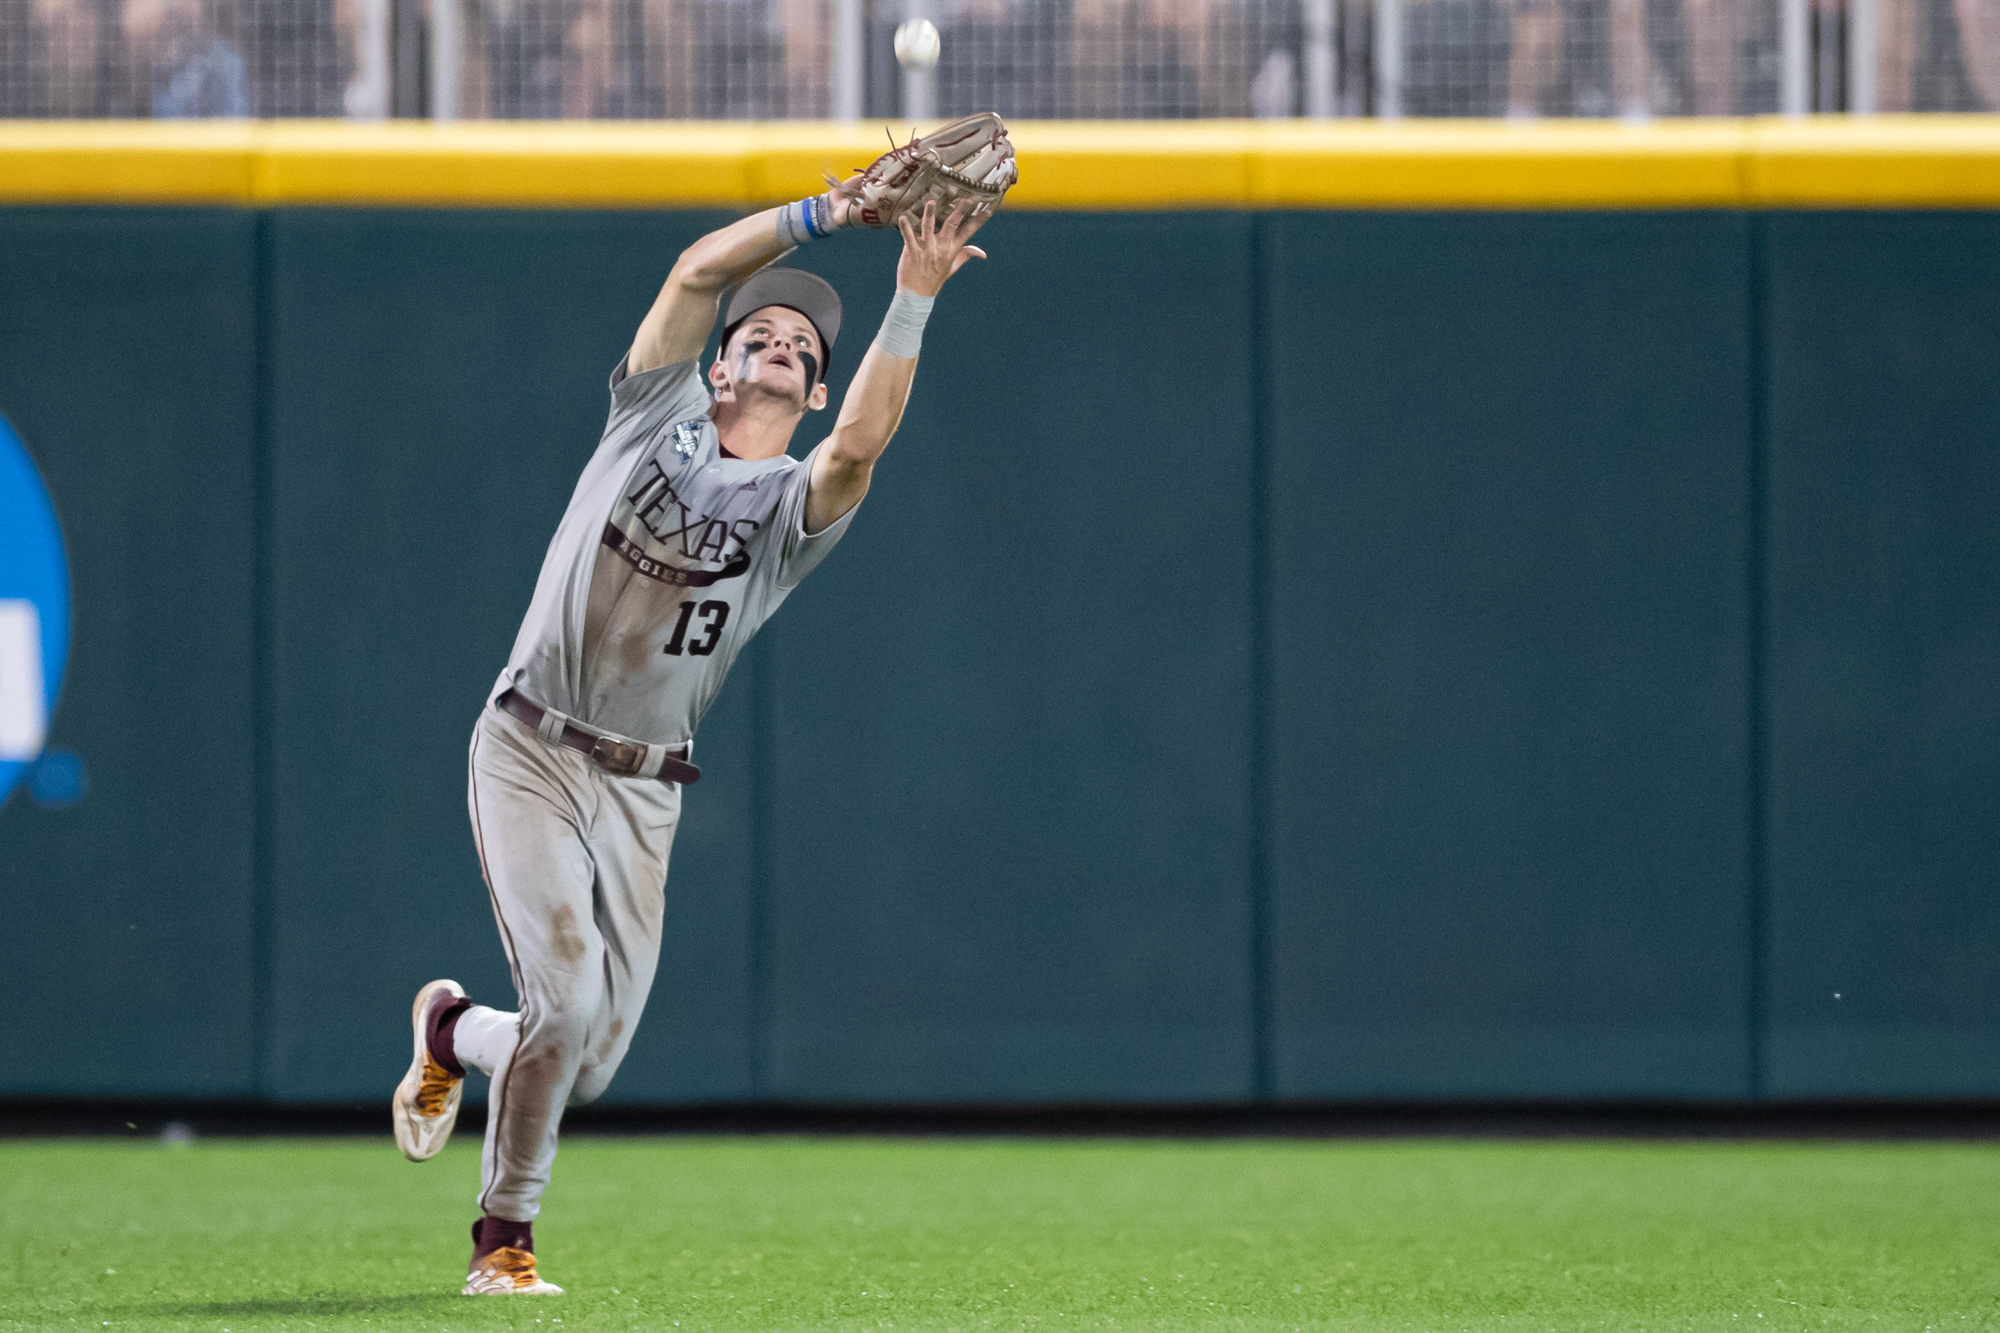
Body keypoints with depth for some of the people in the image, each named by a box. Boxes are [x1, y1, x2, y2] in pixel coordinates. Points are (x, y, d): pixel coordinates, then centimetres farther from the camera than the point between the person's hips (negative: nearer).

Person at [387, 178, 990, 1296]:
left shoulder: (803, 500, 3)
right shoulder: (658, 412, 4)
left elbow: (864, 445, -20)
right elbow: (700, 270, -8)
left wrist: (914, 300, -28)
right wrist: (832, 212, -16)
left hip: (644, 792, 3)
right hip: (531, 754, -3)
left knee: (589, 1063, 2)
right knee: (569, 1002, -18)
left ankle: (452, 1032, 37)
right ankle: (505, 1239, 2)